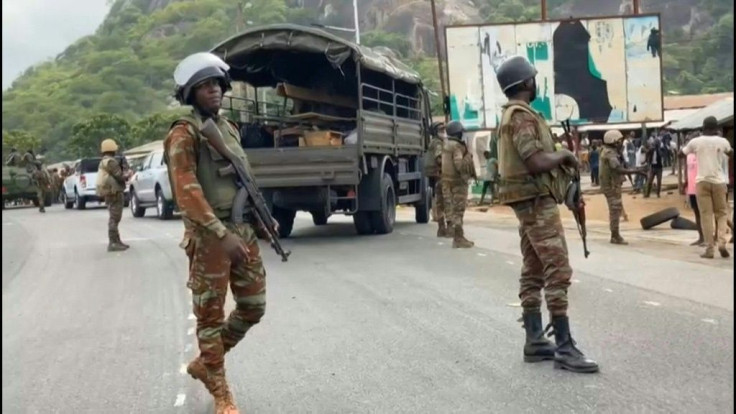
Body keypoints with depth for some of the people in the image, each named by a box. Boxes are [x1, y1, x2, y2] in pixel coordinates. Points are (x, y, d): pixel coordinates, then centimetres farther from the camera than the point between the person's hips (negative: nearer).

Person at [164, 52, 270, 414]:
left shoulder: (229, 127, 16)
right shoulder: (184, 133, -8)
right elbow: (187, 190, -19)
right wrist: (221, 234, -24)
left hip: (244, 230, 8)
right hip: (209, 236, -8)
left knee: (253, 307, 13)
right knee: (211, 314, 3)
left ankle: (203, 363, 31)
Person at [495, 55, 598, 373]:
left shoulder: (512, 114, 17)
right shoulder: (522, 116, -15)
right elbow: (537, 162, -24)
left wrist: (560, 160, 9)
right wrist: (564, 154, -7)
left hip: (530, 202, 11)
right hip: (537, 201, -11)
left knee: (533, 272, 10)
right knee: (558, 272, -11)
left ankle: (535, 341, 15)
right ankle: (565, 348, -9)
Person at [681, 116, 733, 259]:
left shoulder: (695, 142, -1)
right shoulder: (722, 141, 3)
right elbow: (730, 153, 26)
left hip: (702, 181, -1)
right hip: (718, 181, 1)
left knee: (706, 215, 1)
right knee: (722, 213, 13)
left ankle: (709, 249, -2)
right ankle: (721, 242, -6)